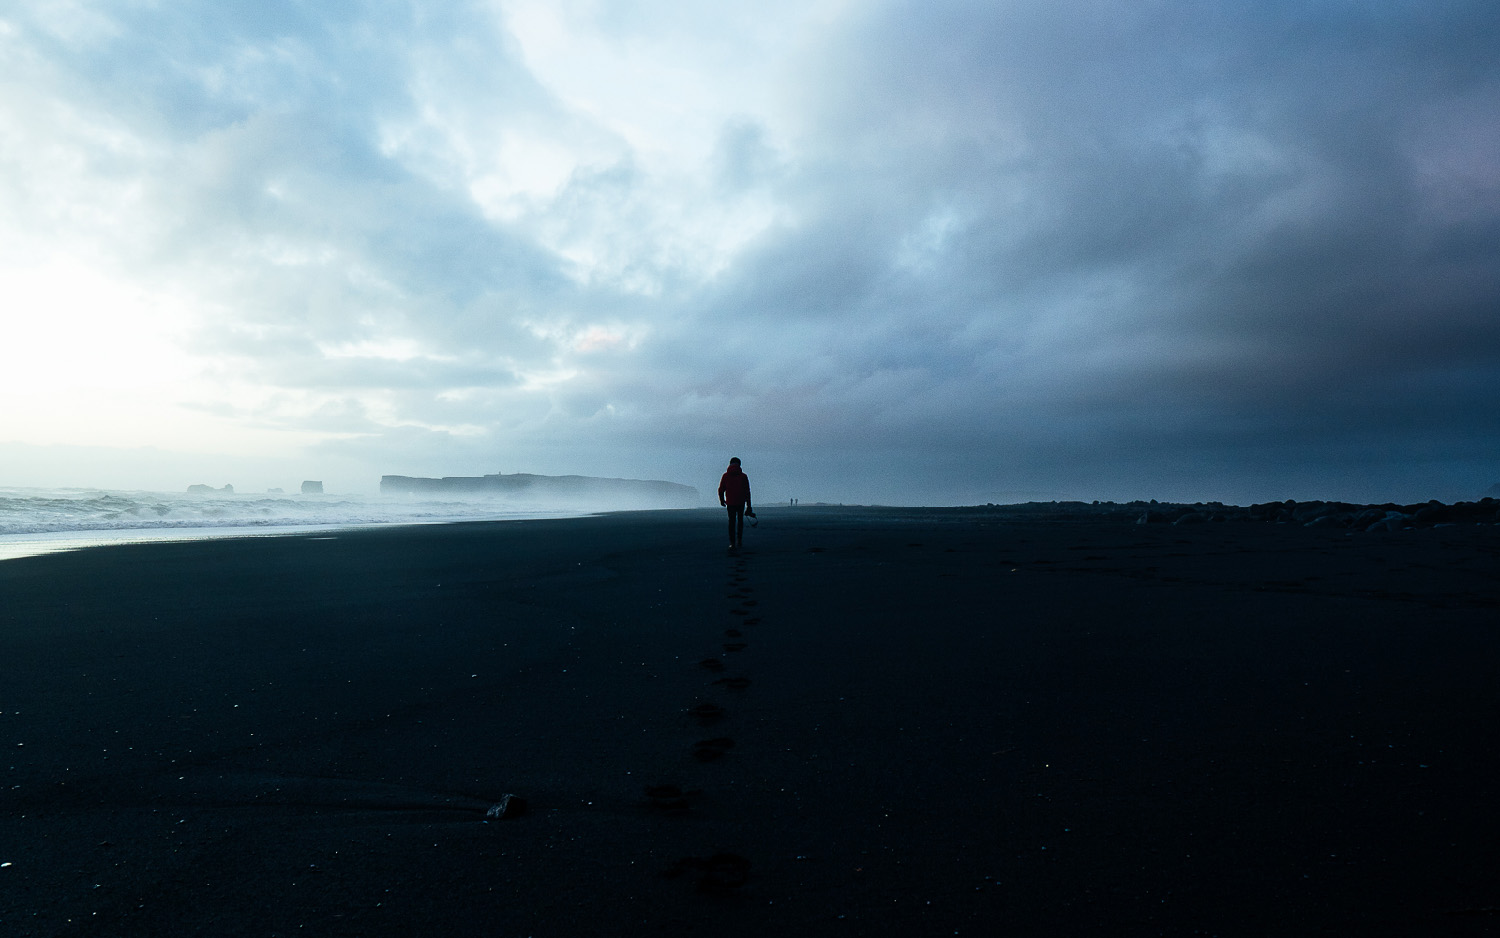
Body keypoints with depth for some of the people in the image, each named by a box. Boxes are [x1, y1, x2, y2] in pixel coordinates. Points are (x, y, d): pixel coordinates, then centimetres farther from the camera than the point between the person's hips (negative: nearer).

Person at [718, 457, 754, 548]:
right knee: (740, 521, 16)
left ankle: (732, 542, 2)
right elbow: (747, 492, -2)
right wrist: (749, 505, 2)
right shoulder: (743, 476, -2)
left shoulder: (725, 476, 0)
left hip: (730, 503, 0)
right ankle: (739, 541, 10)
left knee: (732, 522, 8)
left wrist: (722, 500, 17)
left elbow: (721, 490, 0)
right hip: (741, 503, 0)